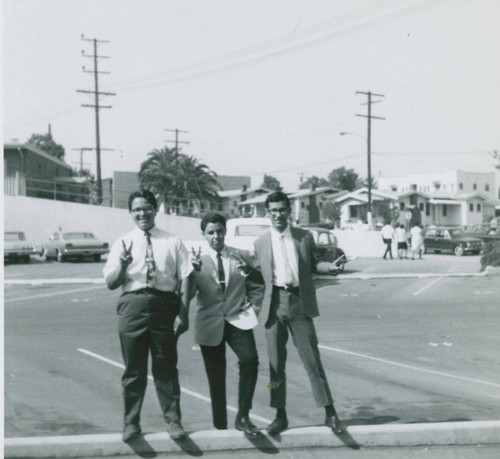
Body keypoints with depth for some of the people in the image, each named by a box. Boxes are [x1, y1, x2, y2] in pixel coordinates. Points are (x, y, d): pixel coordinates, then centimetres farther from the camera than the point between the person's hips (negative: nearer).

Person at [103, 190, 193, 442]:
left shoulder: (173, 242, 5)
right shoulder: (122, 243, 7)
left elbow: (185, 277, 0)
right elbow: (111, 283, 4)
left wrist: (183, 313, -9)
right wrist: (123, 263, -16)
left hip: (164, 305, -1)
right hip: (133, 305, 1)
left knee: (166, 366, 8)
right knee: (133, 368, 9)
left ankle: (173, 421, 21)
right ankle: (131, 422, 24)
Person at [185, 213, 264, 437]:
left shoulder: (242, 256, 6)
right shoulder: (197, 261, 1)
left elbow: (257, 286, 15)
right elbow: (189, 294, -8)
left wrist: (254, 308, 1)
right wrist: (193, 272, -24)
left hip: (238, 320, 0)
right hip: (210, 324, 0)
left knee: (250, 360, -23)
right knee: (216, 378, 6)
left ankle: (243, 417, -10)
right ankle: (220, 426, 19)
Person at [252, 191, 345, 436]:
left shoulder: (305, 237, 6)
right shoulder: (260, 243, 8)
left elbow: (314, 267, 14)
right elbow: (259, 275, 13)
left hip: (300, 303, -1)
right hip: (274, 305, 1)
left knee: (312, 358, -1)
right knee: (276, 362, 6)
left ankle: (330, 413, 7)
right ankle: (280, 415, 17)